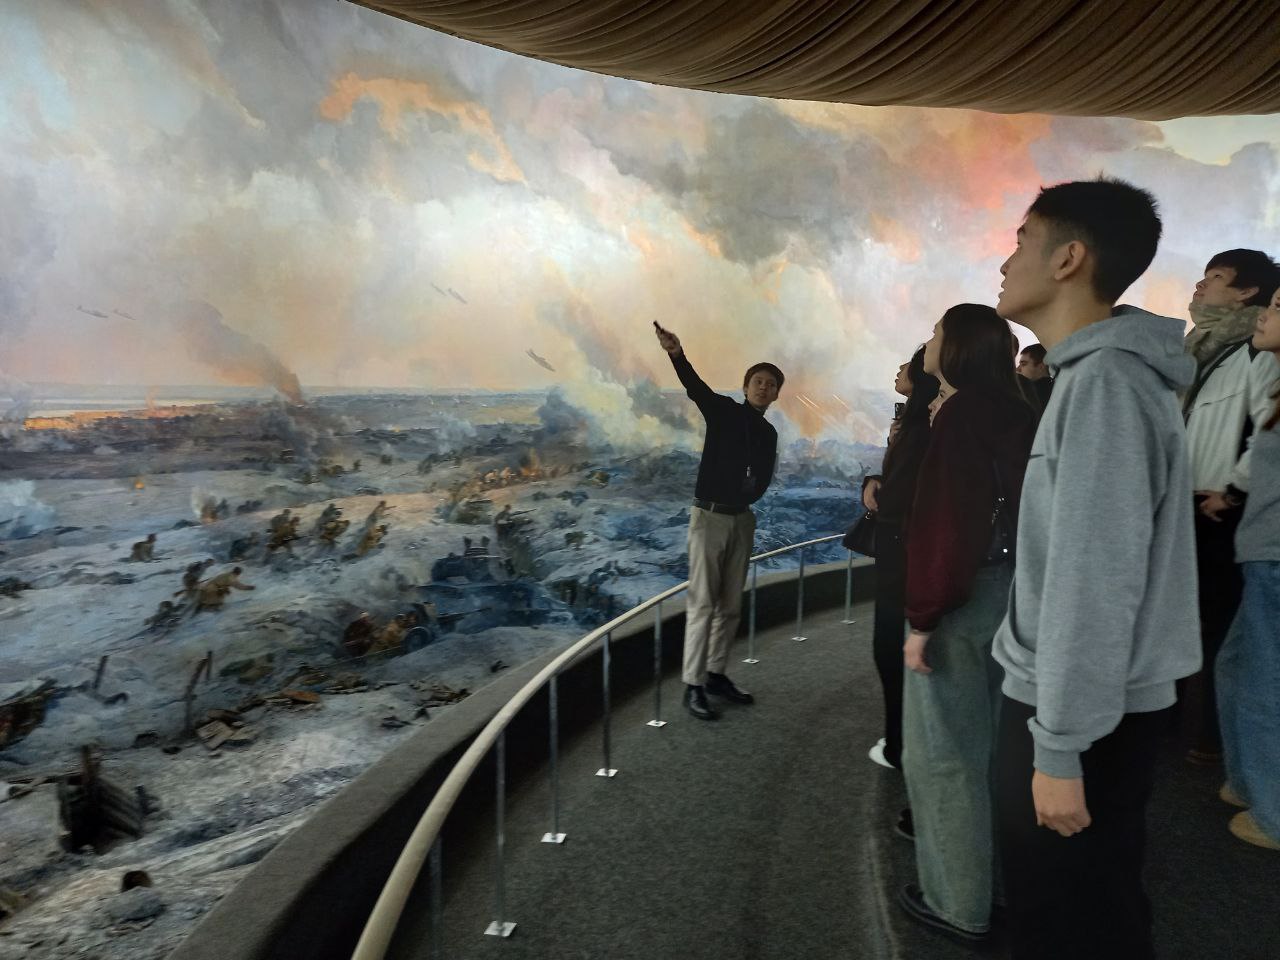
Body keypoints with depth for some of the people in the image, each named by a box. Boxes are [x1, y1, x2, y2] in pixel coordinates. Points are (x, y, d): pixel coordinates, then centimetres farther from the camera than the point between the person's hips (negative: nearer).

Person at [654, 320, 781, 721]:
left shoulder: (768, 433, 12)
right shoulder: (724, 411, -5)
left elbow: (763, 479, 12)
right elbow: (696, 387, -24)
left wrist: (748, 494, -11)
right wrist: (677, 354, -43)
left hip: (743, 518, 6)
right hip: (710, 515, -6)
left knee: (731, 604, 10)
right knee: (703, 602, -6)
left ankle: (715, 674, 22)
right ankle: (693, 686, 0)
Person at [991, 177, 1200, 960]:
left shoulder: (1105, 378, -20)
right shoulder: (1100, 373, 11)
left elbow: (1096, 581, -25)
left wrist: (1060, 745, -21)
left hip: (1086, 718, -9)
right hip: (1080, 700, 9)